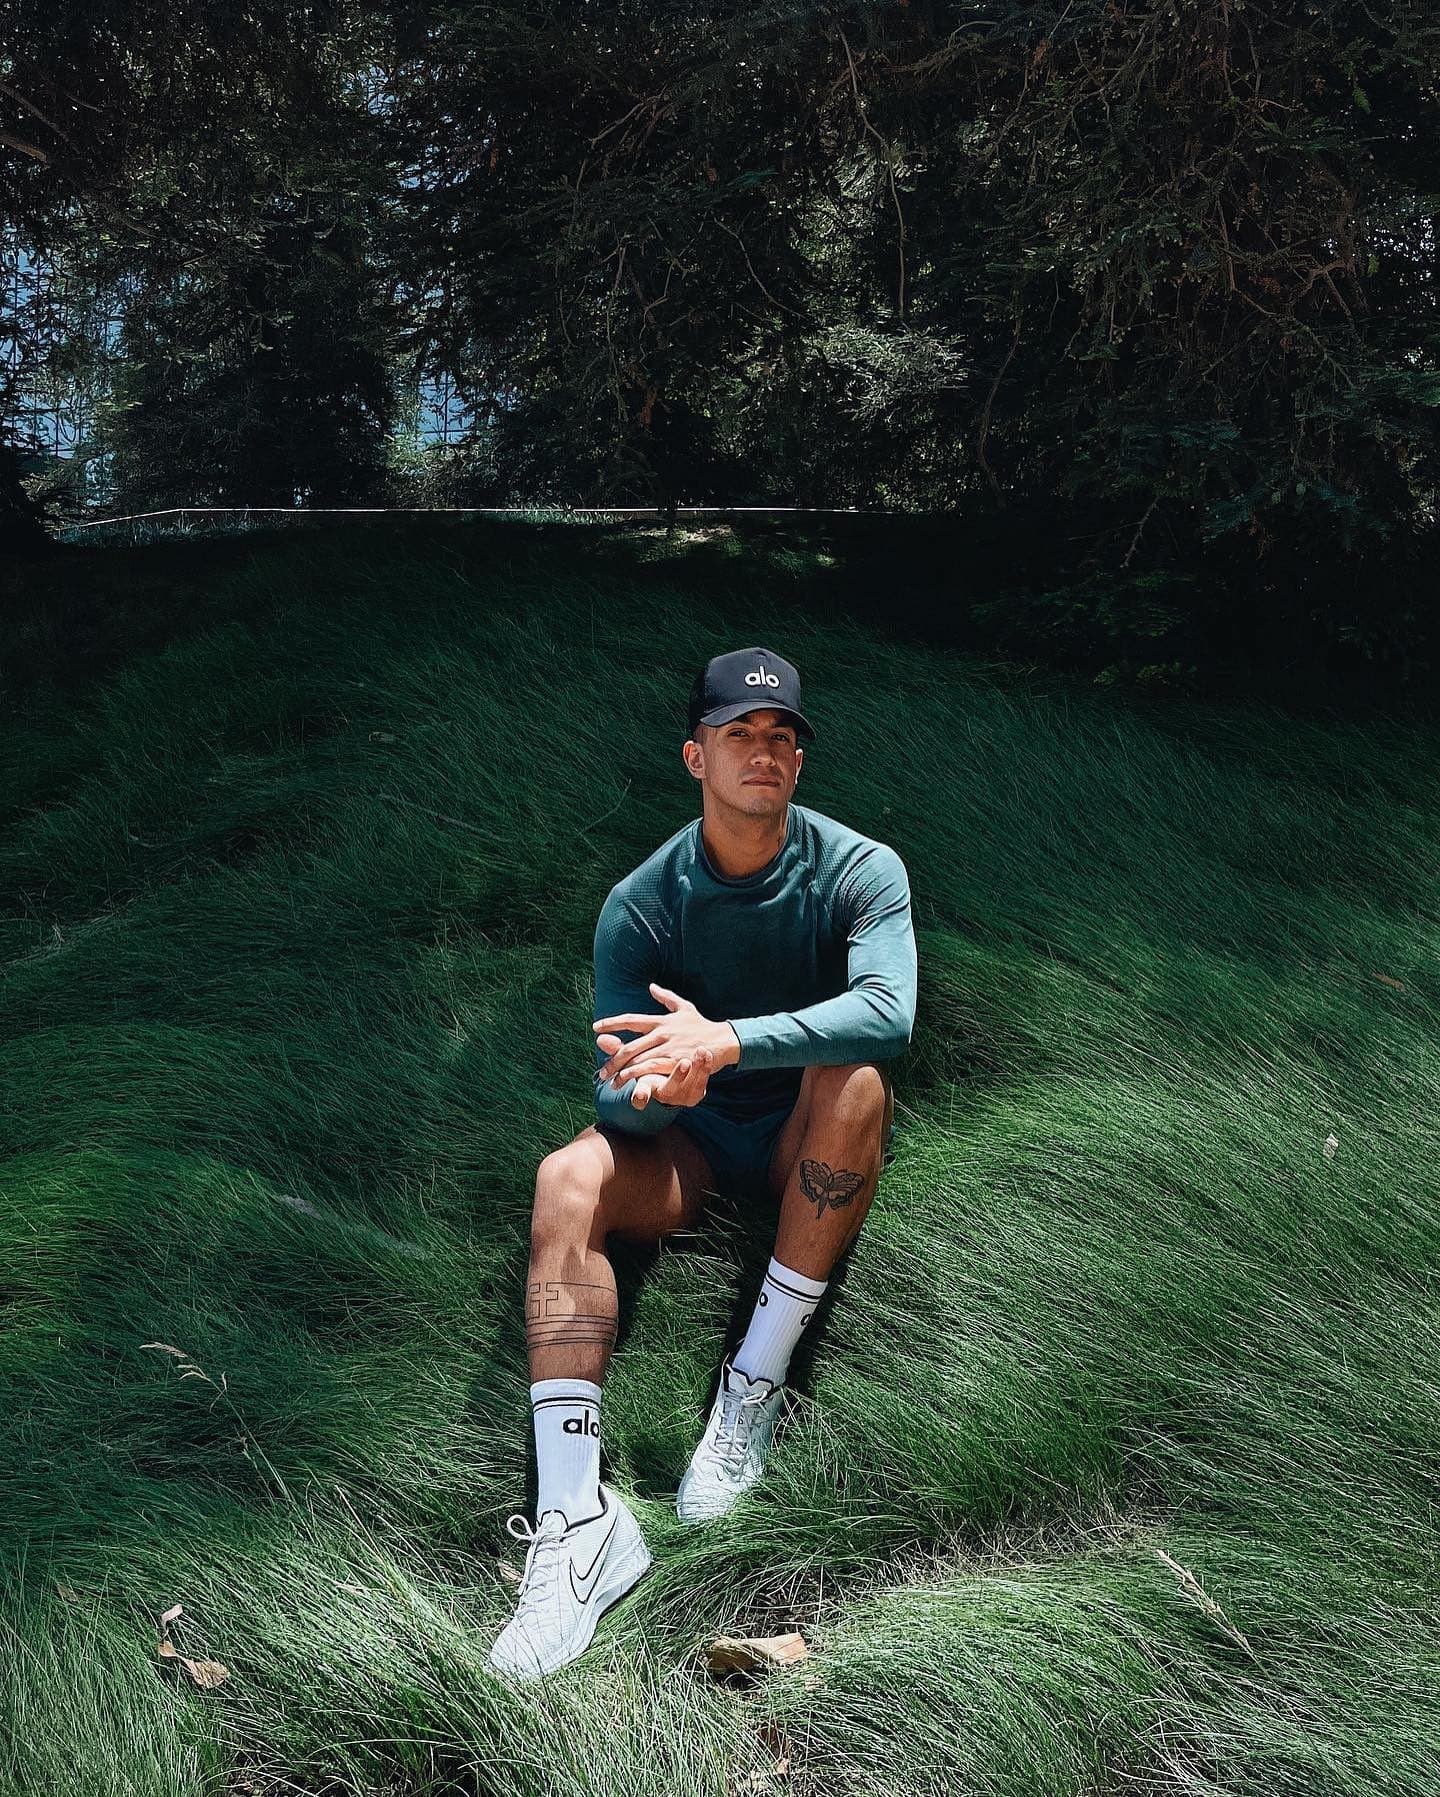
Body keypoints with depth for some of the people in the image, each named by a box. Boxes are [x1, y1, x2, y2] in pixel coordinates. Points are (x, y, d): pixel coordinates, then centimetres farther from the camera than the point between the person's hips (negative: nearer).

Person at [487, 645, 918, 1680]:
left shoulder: (860, 871, -12)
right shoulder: (642, 903, -9)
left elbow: (889, 1011, -32)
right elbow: (614, 1091, -15)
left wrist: (724, 1042, -42)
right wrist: (650, 1086, -40)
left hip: (808, 1147, -1)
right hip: (691, 1147, 1)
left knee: (855, 1076, -33)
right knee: (569, 1178, -28)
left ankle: (758, 1381, -25)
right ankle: (576, 1514, -34)